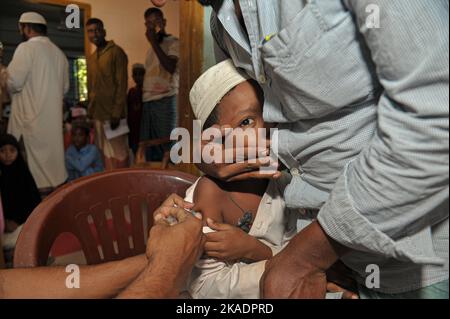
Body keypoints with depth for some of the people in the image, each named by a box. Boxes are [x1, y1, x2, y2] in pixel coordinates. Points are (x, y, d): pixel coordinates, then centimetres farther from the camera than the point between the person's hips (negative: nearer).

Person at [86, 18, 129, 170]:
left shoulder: (116, 52, -6)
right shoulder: (91, 58, 17)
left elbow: (122, 85, -13)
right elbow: (91, 87, 20)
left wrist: (116, 113, -18)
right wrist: (90, 112, 14)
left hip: (112, 113, -7)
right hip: (98, 113, 7)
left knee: (118, 152, -1)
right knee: (104, 151, 12)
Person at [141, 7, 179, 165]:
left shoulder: (173, 42, -1)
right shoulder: (152, 48, 21)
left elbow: (170, 68, -19)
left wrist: (153, 42, -13)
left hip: (165, 101, -7)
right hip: (148, 102, 8)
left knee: (167, 145, -6)